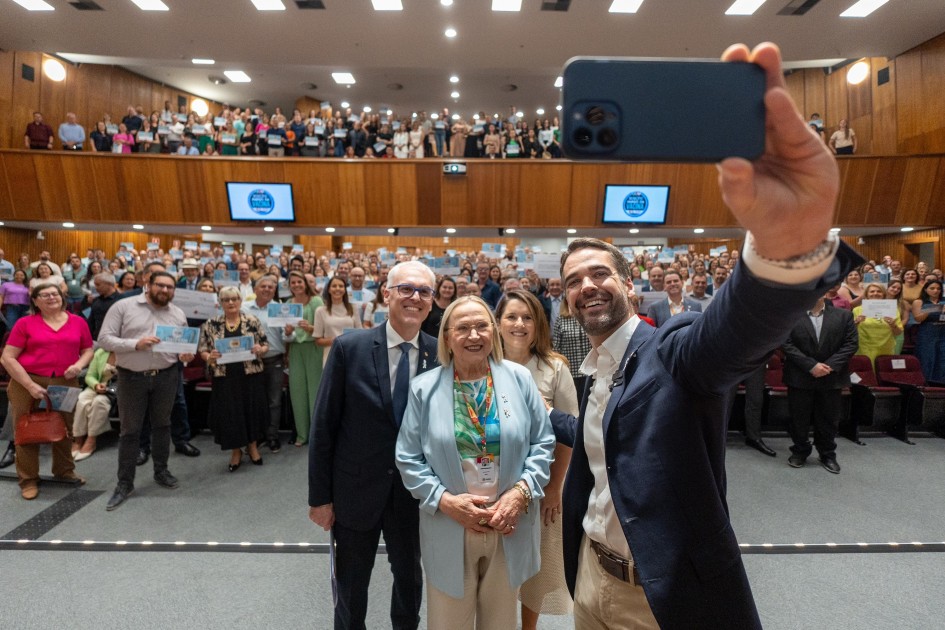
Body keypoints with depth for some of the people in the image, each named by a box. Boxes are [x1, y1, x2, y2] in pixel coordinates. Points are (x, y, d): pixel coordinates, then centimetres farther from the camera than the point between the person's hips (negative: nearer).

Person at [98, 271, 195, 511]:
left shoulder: (178, 314, 6)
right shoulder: (123, 306, -5)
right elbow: (104, 339, -8)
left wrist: (186, 355, -12)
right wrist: (136, 344, -23)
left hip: (166, 376, 3)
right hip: (132, 377, -3)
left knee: (162, 424, 15)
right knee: (130, 430, 6)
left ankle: (161, 470, 31)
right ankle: (125, 483, 18)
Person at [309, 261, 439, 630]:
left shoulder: (440, 355, -9)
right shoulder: (349, 348, -13)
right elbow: (323, 426, -8)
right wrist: (320, 496, -6)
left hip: (414, 493, 2)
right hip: (356, 490, -1)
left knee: (410, 577, 25)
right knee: (351, 586, 22)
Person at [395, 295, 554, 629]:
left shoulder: (519, 378, -4)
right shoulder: (424, 388, -6)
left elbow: (543, 443, -1)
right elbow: (408, 458, -3)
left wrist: (521, 492, -13)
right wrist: (445, 500, -14)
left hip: (510, 528, 1)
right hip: (449, 530, -1)